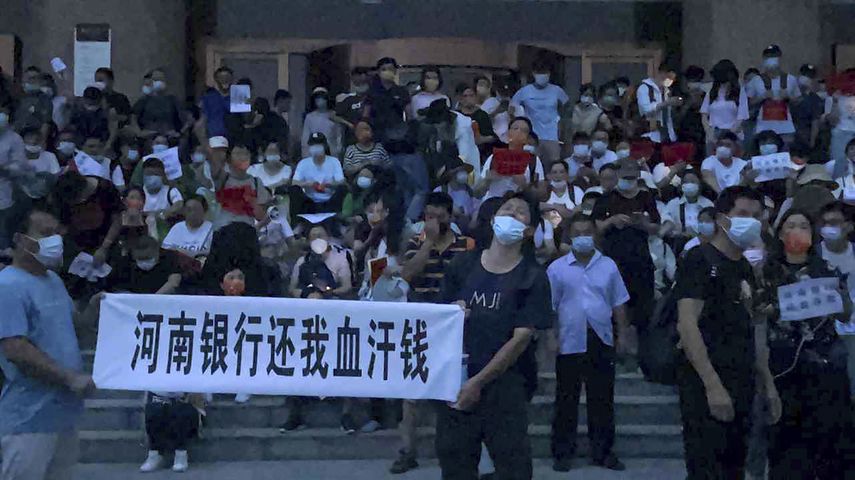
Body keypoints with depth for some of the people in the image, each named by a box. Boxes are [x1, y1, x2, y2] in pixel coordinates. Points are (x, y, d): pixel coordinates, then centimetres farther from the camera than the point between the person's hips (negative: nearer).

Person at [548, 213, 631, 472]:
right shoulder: (557, 268, -1)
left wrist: (623, 333, 5)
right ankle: (562, 453, 13)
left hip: (601, 341, 2)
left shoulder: (608, 266, 5)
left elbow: (618, 304, 10)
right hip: (569, 343, -2)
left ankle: (602, 451, 18)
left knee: (602, 399, 8)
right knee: (566, 400, 5)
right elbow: (549, 306, 0)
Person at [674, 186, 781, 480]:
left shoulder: (744, 268, 17)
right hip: (707, 387, -8)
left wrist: (767, 383, 16)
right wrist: (713, 385, -23)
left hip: (741, 387, 8)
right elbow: (687, 325, -17)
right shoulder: (701, 260, -8)